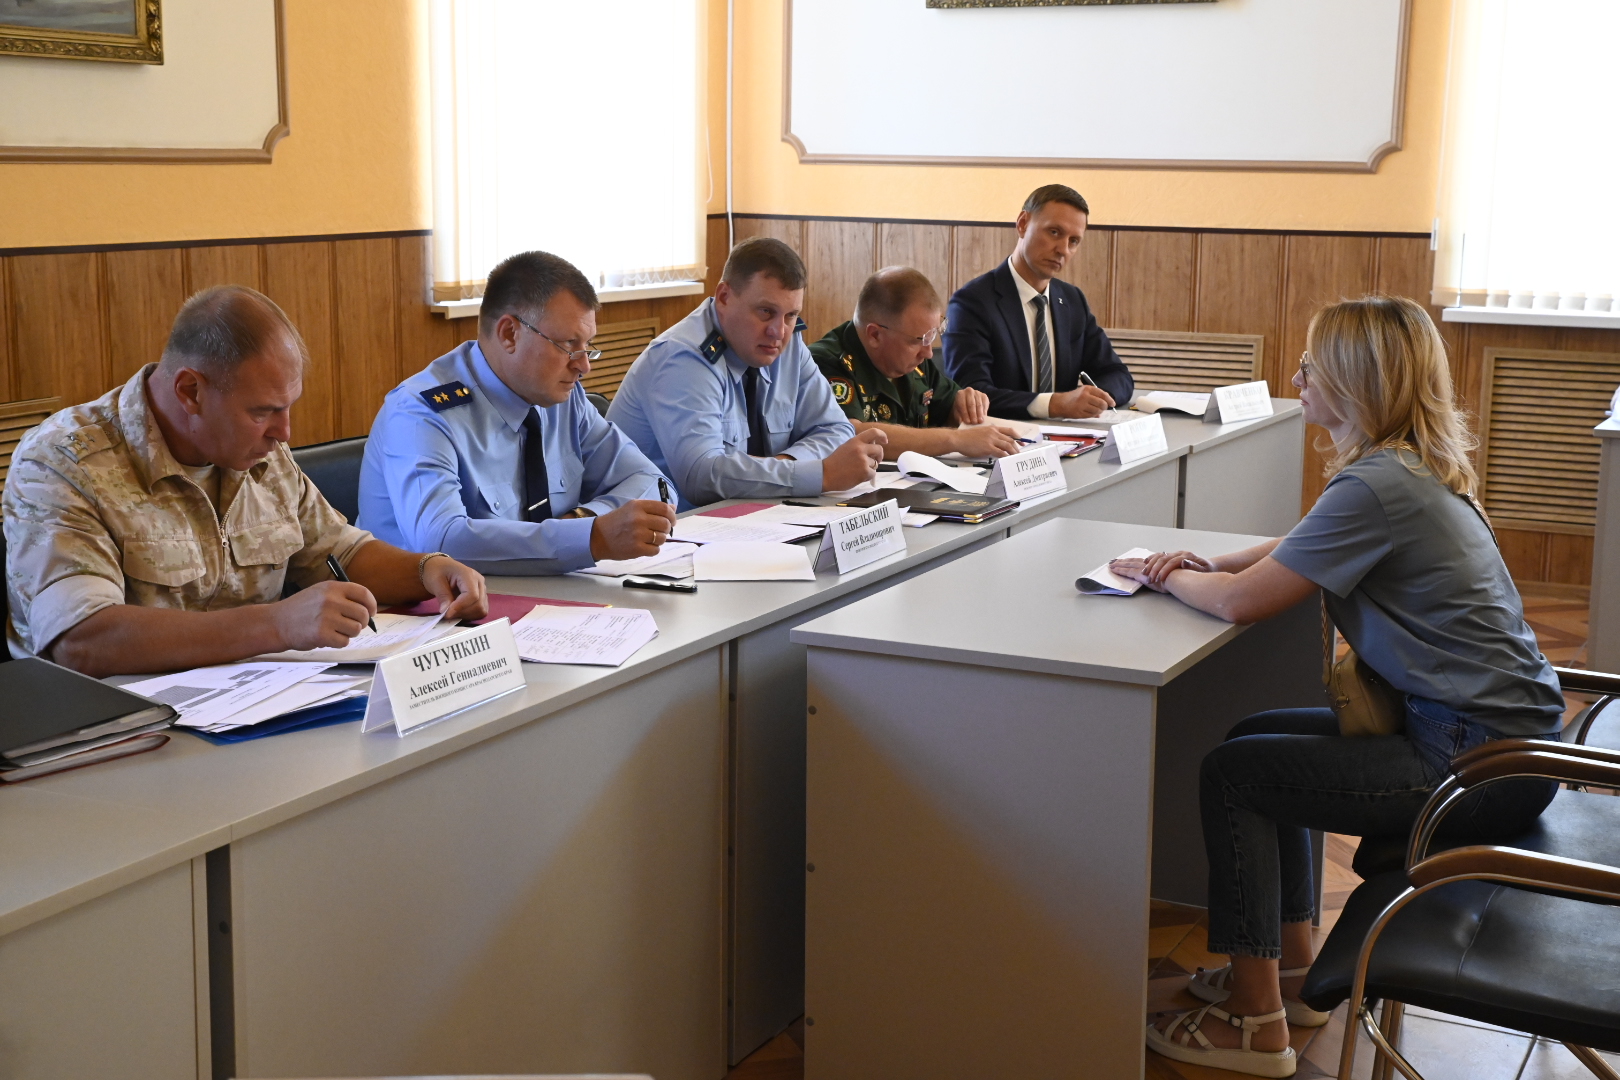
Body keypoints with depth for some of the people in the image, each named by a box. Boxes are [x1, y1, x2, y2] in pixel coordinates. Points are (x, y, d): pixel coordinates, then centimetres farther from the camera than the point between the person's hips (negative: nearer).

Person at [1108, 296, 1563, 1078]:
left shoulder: (1377, 487, -22)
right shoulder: (1414, 468, 9)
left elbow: (1242, 601, -19)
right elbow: (1298, 552, 22)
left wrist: (1164, 576, 1)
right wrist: (1206, 564, 5)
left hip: (1479, 763, -10)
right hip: (1503, 728, 10)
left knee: (1232, 774, -3)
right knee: (1258, 741, 18)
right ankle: (1291, 972, 27)